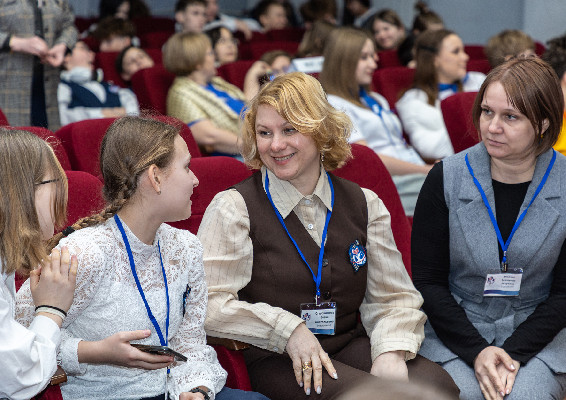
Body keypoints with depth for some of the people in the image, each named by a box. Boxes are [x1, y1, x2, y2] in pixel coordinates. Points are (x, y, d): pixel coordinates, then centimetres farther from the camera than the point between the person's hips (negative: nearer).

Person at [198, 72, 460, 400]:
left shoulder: (364, 204, 11)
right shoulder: (234, 208, -2)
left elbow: (393, 298, 10)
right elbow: (207, 304, -10)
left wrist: (391, 352, -10)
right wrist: (287, 329, -16)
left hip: (351, 347, 5)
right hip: (275, 361, -4)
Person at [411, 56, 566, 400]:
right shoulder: (446, 178, -5)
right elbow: (427, 281, -2)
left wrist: (515, 352, -14)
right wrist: (476, 350, -14)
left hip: (538, 332, 0)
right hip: (454, 329, 0)